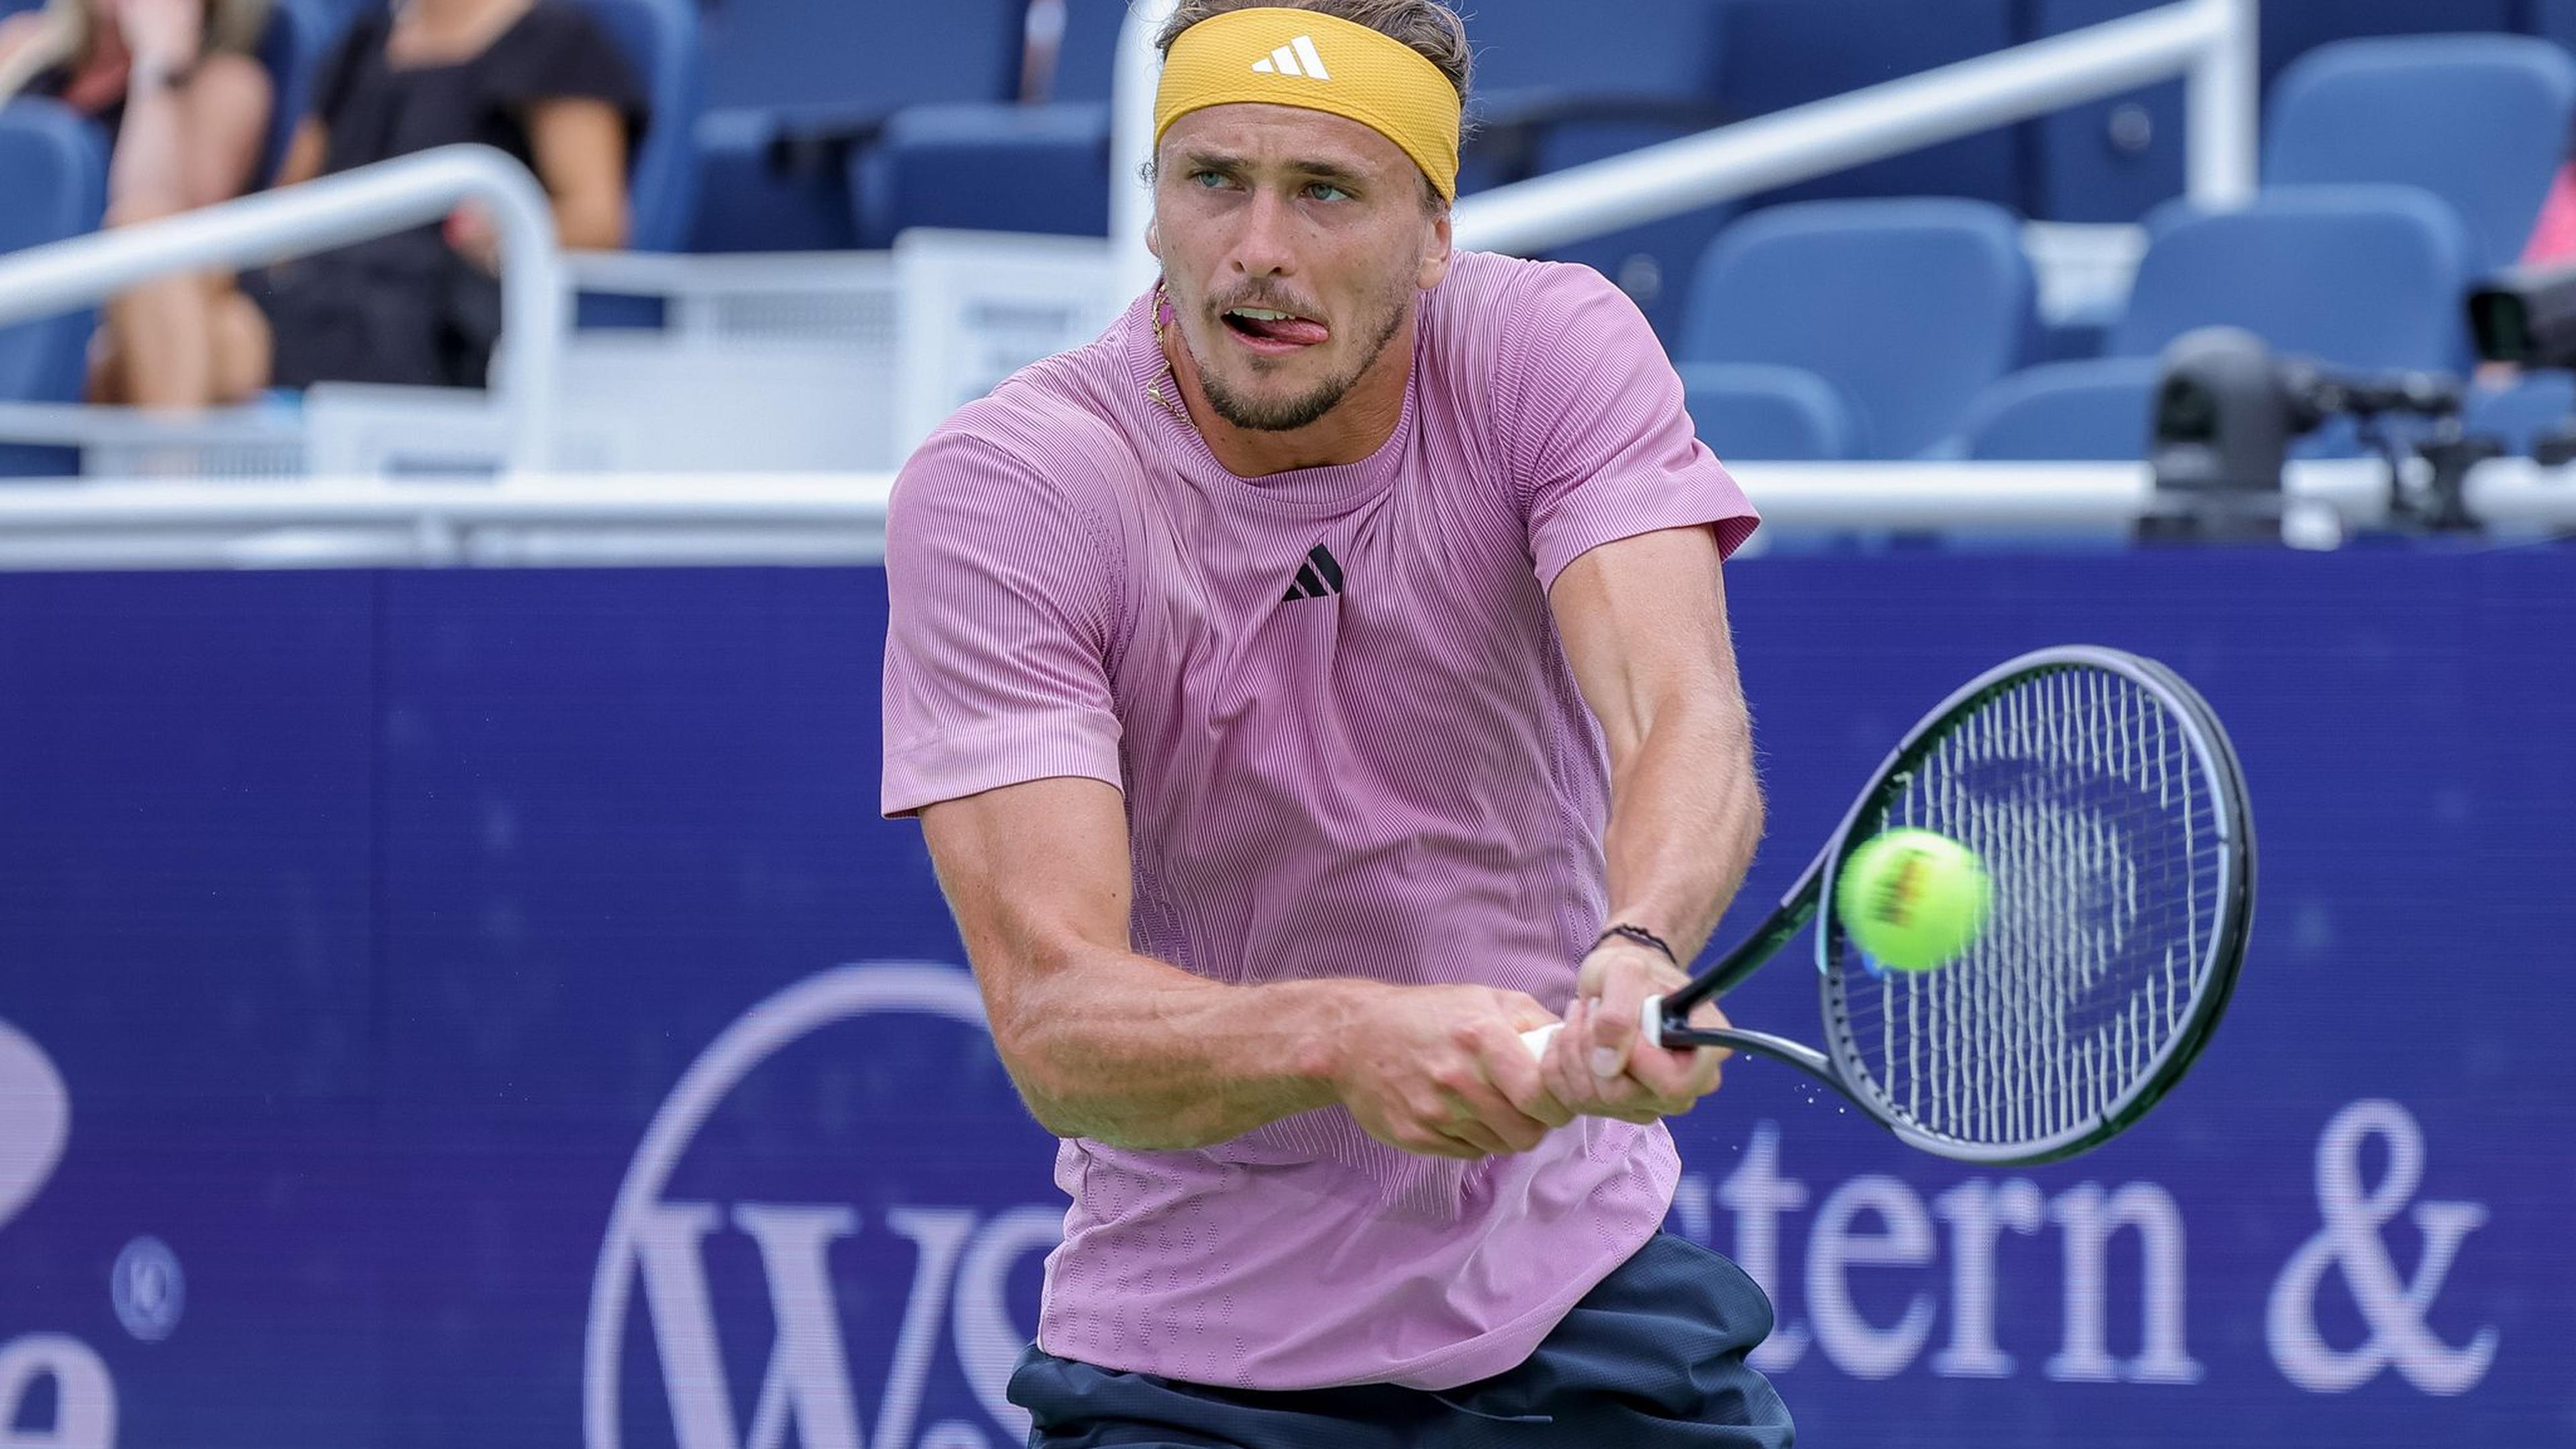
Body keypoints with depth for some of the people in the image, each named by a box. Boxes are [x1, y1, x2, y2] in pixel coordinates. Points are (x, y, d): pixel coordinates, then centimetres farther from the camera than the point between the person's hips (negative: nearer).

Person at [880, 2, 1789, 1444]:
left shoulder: (1555, 347, -11)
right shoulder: (995, 493, -18)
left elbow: (1688, 725, -27)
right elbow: (1053, 1017, -27)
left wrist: (1638, 954, -50)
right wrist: (1345, 1040, -47)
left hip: (1585, 1298, 2)